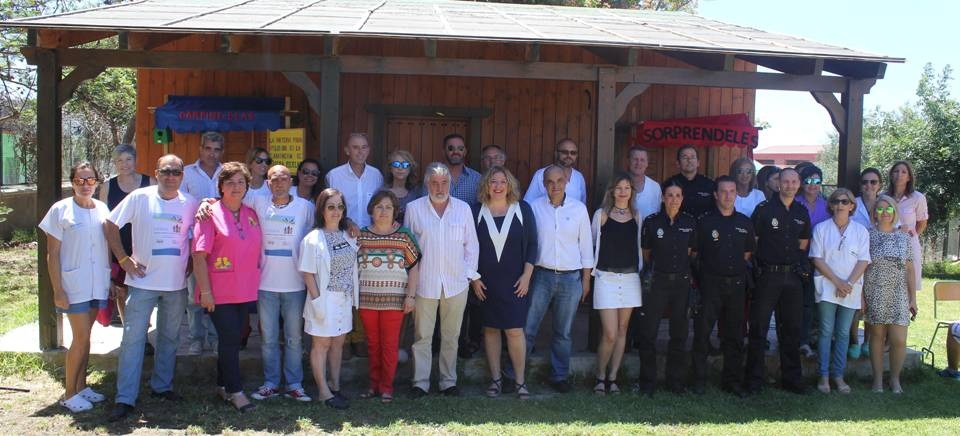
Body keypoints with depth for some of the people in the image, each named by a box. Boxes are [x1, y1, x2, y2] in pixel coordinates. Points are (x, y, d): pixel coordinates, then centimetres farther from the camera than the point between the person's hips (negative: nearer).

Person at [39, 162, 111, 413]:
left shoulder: (102, 209, 6)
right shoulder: (60, 210, -7)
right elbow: (52, 254, -7)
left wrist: (112, 280, 11)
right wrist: (58, 290, -11)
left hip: (98, 285, 4)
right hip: (73, 285, -4)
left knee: (84, 337, 12)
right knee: (82, 338, -5)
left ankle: (81, 386, 23)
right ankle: (69, 394, 7)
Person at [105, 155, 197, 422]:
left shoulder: (190, 204, 1)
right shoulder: (140, 198, -6)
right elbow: (110, 226, -2)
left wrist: (191, 264, 3)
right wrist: (124, 259, -6)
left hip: (177, 284, 3)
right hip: (143, 281, -3)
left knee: (169, 338, 14)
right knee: (133, 338, -3)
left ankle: (162, 386, 29)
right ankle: (125, 398, 1)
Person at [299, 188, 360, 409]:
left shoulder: (348, 236, 7)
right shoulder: (313, 239, -10)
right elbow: (308, 273, -11)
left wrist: (353, 296, 6)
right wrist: (317, 300, -15)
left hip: (345, 299, 6)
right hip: (324, 299, -6)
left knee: (338, 343, 12)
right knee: (322, 344, 3)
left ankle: (335, 387, 22)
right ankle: (324, 391, 9)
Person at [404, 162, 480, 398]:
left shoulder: (463, 208, 6)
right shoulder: (414, 208, 2)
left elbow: (471, 246, 10)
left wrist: (469, 273, 4)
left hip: (456, 283, 1)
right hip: (425, 283, -1)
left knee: (451, 336, 9)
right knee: (422, 336, 3)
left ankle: (449, 381, 19)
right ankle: (420, 382, 12)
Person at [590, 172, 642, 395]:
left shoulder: (636, 216, 8)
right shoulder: (601, 214, -1)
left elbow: (639, 246, 16)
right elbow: (591, 243, 5)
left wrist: (640, 270, 11)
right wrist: (592, 270, 4)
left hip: (630, 278, 4)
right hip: (606, 278, -4)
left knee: (622, 330, 7)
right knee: (610, 334, -9)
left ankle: (612, 377, 17)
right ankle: (600, 377, 10)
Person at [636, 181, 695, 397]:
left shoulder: (690, 222, 4)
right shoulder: (651, 222, -3)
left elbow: (690, 252, 14)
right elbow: (646, 253, 7)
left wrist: (683, 270, 9)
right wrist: (651, 271, 5)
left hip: (682, 282, 3)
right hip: (657, 281, -3)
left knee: (679, 332, 10)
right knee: (649, 332, -3)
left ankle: (675, 380, 22)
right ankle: (647, 382, 7)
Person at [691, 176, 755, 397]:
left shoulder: (744, 222, 9)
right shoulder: (705, 222, -2)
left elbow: (748, 253, 18)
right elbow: (694, 253, 1)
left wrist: (737, 269, 11)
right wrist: (704, 270, 0)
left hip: (736, 284, 4)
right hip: (710, 284, -3)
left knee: (734, 335, 9)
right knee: (702, 333, -3)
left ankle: (732, 380, 19)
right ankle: (699, 380, 7)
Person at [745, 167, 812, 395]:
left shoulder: (802, 212, 10)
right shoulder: (764, 209, -4)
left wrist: (797, 263, 8)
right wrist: (757, 266, -3)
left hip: (792, 276, 5)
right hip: (767, 275, -4)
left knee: (792, 329, 10)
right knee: (759, 329, -1)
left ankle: (791, 378, 20)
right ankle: (754, 379, 5)